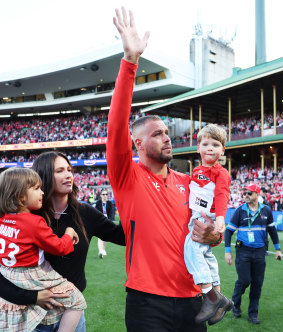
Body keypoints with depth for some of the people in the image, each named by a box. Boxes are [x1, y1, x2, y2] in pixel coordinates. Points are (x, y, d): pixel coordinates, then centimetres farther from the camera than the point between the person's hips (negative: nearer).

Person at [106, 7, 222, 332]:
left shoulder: (186, 182, 9)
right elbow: (116, 127, -22)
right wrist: (130, 60, -30)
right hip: (148, 302, -5)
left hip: (191, 299, 5)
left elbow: (205, 228, 18)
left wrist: (212, 235, -8)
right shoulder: (128, 178, -7)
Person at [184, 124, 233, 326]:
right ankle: (219, 299, 26)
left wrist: (220, 217, -34)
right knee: (206, 257, 14)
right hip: (196, 218, 9)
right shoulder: (197, 171, 16)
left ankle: (211, 296, -21)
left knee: (192, 247, -26)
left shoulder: (221, 173, -7)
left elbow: (221, 196, -21)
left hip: (209, 218, -9)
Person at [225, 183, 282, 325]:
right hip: (243, 251, -2)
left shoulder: (266, 210, 3)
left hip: (259, 252, 3)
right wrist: (227, 251, -6)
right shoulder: (240, 211, -4)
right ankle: (235, 304, 22)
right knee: (244, 280, -6)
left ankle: (253, 313, 19)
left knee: (257, 283, 5)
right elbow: (229, 230, -1)